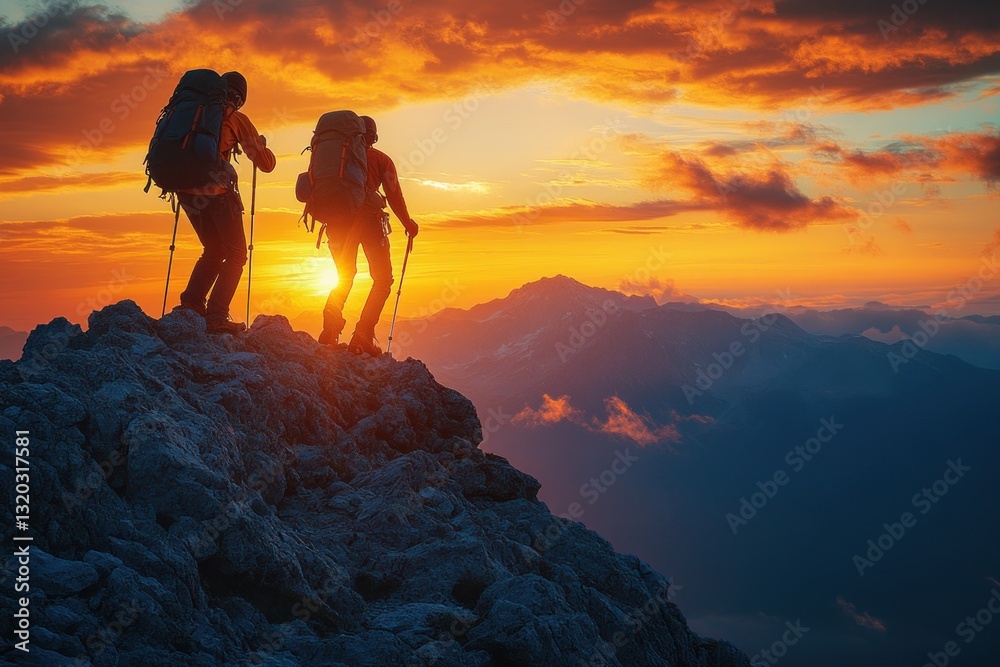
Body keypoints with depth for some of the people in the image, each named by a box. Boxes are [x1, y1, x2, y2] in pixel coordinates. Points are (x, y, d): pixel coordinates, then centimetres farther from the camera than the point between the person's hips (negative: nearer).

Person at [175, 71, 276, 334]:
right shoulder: (236, 119, 5)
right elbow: (266, 163, 6)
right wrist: (262, 144, 26)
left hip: (187, 190, 5)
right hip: (216, 191, -5)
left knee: (213, 251, 22)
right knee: (235, 254, 6)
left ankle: (190, 305, 7)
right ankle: (216, 316, -8)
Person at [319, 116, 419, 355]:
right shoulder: (380, 159, 11)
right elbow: (393, 194, 4)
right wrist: (407, 223, 15)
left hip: (338, 220, 4)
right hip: (368, 218, -4)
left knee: (344, 277, 21)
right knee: (383, 279, 6)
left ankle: (331, 327, -1)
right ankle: (362, 336, -10)